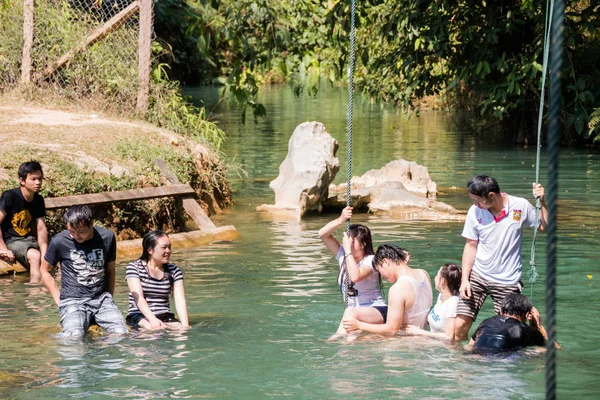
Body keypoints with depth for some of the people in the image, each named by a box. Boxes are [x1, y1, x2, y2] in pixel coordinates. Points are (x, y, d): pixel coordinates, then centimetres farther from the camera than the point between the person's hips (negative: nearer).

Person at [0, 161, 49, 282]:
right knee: (35, 256, -33)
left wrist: (45, 253, -13)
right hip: (10, 240, -7)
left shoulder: (38, 200, 4)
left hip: (29, 239, 7)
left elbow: (41, 228, 0)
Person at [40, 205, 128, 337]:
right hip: (73, 301, -3)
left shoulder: (107, 237, 3)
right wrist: (59, 300, 4)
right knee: (75, 338, -31)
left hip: (101, 298, 3)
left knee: (122, 335, -17)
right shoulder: (59, 241, -4)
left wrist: (109, 297, 11)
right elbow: (45, 270, 11)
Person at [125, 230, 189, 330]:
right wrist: (153, 320, -31)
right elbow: (138, 297, -14)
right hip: (139, 317, -4)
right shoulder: (134, 267, 0)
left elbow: (180, 300, -2)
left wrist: (185, 325, -20)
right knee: (160, 329, -36)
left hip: (165, 317, 4)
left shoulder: (173, 271, 11)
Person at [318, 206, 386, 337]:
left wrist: (348, 250, -25)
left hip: (376, 311, -7)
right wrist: (341, 220, -17)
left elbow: (355, 277, -31)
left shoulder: (370, 260, -11)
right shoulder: (342, 255, 7)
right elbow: (322, 234, -3)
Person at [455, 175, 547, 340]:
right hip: (478, 277, 1)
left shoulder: (521, 206, -7)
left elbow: (545, 227, 2)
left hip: (508, 282, -1)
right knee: (460, 326, -6)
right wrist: (464, 279, -3)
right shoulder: (475, 211, -3)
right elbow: (471, 246, 4)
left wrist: (542, 203, -14)